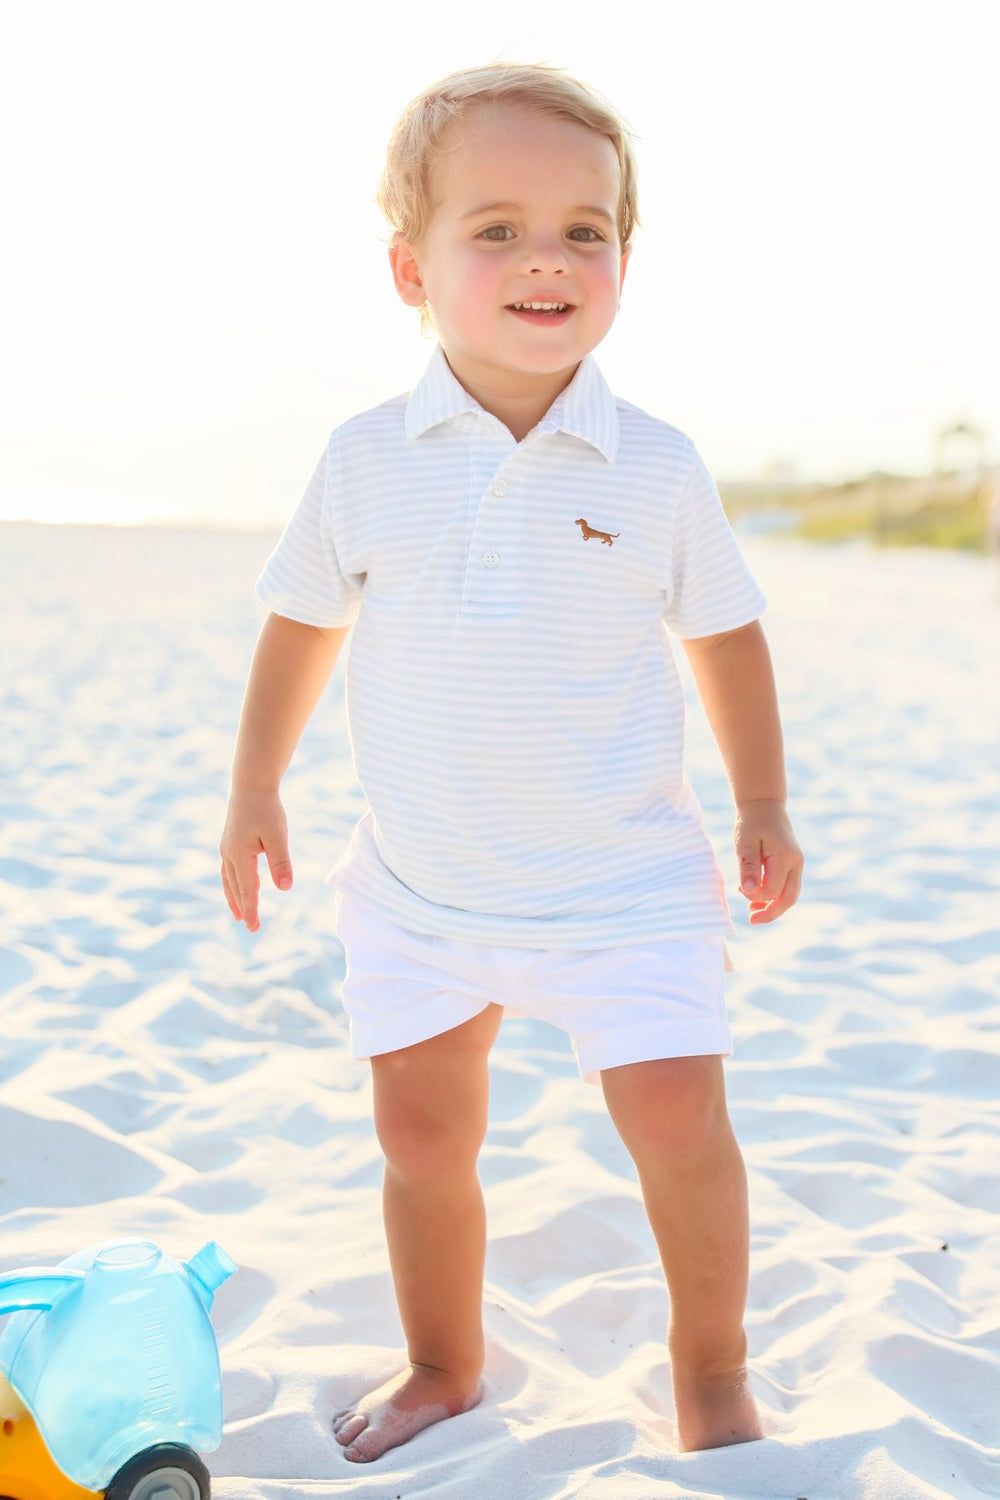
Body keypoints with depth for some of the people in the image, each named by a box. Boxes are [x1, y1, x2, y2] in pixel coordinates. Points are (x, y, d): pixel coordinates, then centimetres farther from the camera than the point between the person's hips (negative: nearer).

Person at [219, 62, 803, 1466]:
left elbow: (725, 635, 4)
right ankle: (442, 1368, 34)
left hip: (622, 880, -2)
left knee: (679, 1123, -7)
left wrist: (764, 807, 6)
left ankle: (712, 1371, 19)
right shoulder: (367, 460, -5)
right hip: (420, 882, 2)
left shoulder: (656, 468, -7)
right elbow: (303, 623, 8)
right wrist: (255, 791, 10)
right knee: (421, 1136, 10)